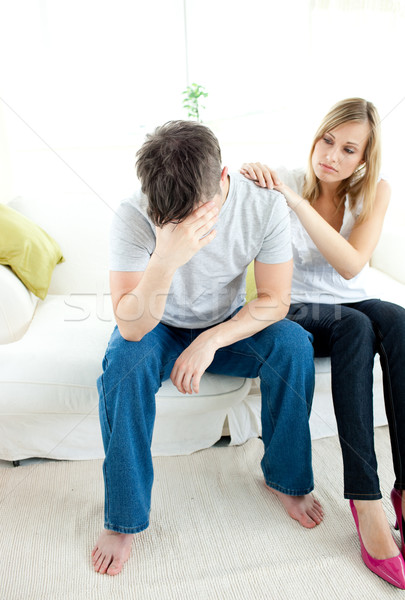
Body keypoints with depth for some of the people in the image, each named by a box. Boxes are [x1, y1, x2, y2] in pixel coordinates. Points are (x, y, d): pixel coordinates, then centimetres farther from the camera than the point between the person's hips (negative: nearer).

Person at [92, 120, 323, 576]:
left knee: (293, 343, -24)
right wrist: (166, 259, -49)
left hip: (230, 325, 2)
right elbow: (131, 327, -32)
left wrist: (210, 340, -28)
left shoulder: (264, 204, -21)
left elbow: (275, 301, -16)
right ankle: (122, 518, -12)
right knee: (124, 360, -32)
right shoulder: (133, 216, -27)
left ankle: (287, 477, 0)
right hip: (159, 329, -1)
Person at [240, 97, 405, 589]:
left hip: (356, 307, 2)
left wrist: (296, 200, -27)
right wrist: (245, 183, -30)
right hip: (299, 312, -2)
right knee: (354, 325, -34)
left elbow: (350, 264, -20)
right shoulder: (285, 182, -6)